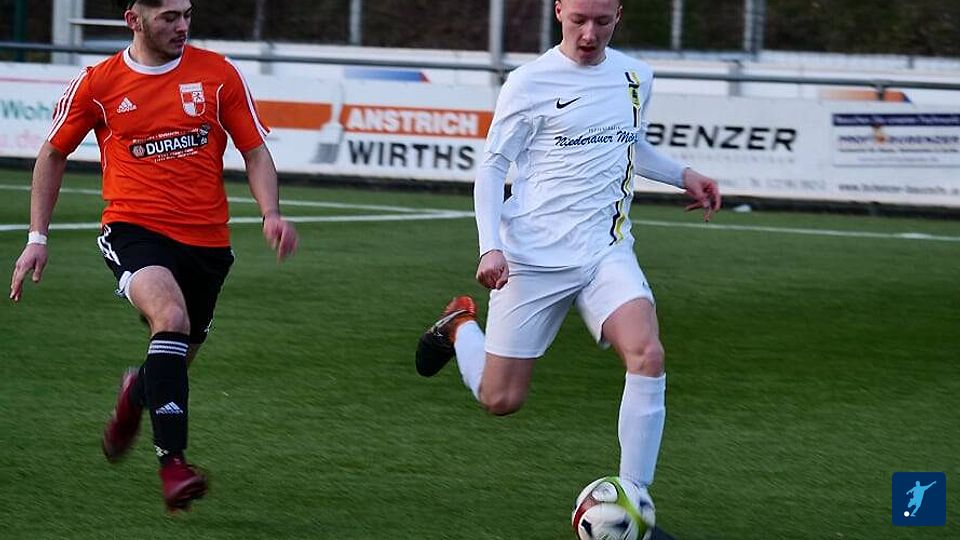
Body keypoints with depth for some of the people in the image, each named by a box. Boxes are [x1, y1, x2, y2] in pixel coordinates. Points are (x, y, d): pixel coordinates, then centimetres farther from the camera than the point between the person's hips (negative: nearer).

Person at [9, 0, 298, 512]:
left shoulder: (218, 73, 3)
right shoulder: (97, 83, 1)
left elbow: (255, 150, 8)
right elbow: (53, 154, 14)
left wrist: (271, 214, -9)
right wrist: (37, 237, 10)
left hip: (206, 239, 3)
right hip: (133, 228, -3)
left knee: (176, 359, 12)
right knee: (171, 316, -32)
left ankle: (136, 394, 52)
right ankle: (173, 462, -33)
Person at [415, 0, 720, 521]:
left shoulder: (636, 77, 9)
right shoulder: (528, 83, -7)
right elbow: (492, 167, -2)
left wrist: (682, 174, 13)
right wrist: (490, 247, -14)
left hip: (606, 253, 3)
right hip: (532, 258, -3)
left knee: (647, 355, -24)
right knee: (501, 400, 2)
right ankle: (459, 326, 38)